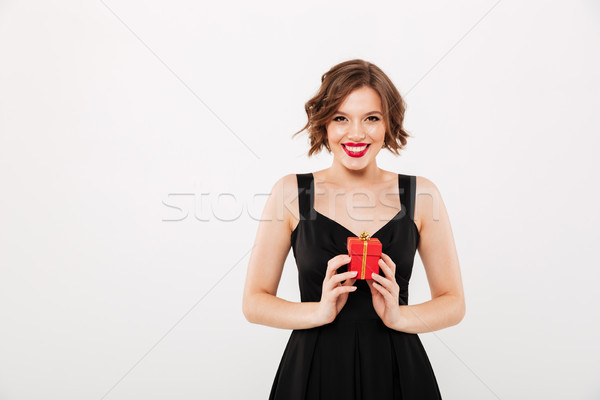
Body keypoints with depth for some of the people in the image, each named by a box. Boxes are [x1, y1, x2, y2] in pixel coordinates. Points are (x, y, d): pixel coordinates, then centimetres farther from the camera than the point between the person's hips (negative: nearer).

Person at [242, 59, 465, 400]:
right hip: (313, 370, 0)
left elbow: (453, 303, 3)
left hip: (398, 371, 1)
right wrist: (320, 311, -18)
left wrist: (399, 316, -14)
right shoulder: (290, 192, -5)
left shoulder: (421, 195, -2)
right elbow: (254, 302, -3)